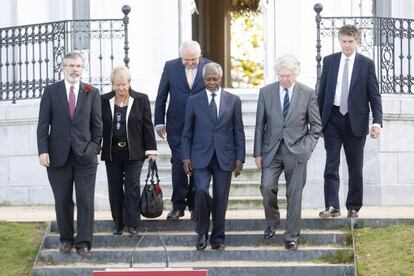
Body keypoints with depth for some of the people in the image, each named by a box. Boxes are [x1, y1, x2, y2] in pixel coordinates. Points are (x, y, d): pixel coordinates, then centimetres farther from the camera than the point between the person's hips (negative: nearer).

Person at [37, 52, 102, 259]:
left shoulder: (92, 93, 6)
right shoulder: (51, 92, 4)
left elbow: (97, 125, 8)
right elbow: (43, 124, 1)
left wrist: (94, 148, 2)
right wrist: (43, 150, -8)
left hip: (85, 156, 0)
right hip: (58, 156, 0)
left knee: (86, 200, -4)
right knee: (62, 201, 6)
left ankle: (83, 243, -1)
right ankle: (66, 239, 18)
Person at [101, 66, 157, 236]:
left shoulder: (141, 100, 0)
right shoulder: (104, 101, 3)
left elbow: (147, 126, 1)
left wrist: (151, 150, -2)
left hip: (133, 152, -2)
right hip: (112, 152, 2)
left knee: (132, 186, -7)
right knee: (115, 188, 6)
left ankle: (131, 223, -4)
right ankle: (118, 223, 15)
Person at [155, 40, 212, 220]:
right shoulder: (170, 67, 1)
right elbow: (161, 96, 6)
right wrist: (159, 122, 4)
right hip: (177, 126, 0)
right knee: (178, 163, -7)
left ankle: (194, 205, 15)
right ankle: (178, 205, 0)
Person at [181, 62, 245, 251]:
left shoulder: (233, 101, 6)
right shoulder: (194, 101, 5)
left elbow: (238, 132, 7)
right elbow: (187, 133, 7)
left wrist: (239, 158, 2)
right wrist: (186, 157, -1)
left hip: (224, 158, 1)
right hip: (201, 157, -1)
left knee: (221, 198, 2)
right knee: (201, 191, -18)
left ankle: (218, 237, 15)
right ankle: (202, 233, -1)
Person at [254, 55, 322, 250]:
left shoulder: (307, 94, 0)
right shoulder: (266, 92, 3)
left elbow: (316, 125, 6)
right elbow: (260, 125, 6)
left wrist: (307, 147, -6)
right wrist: (258, 153, 2)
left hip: (296, 151, -1)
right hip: (272, 151, 1)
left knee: (294, 195, 0)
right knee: (267, 187, -13)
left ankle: (291, 237, 9)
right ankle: (272, 221, 14)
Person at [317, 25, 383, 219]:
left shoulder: (366, 64, 1)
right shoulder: (329, 61, 7)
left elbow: (374, 95, 0)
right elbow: (322, 92, 10)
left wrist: (377, 122, -11)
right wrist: (318, 121, 8)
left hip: (356, 121, -1)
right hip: (333, 119, 1)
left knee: (355, 167, 5)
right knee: (331, 164, -7)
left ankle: (353, 208, 14)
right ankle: (332, 206, -11)